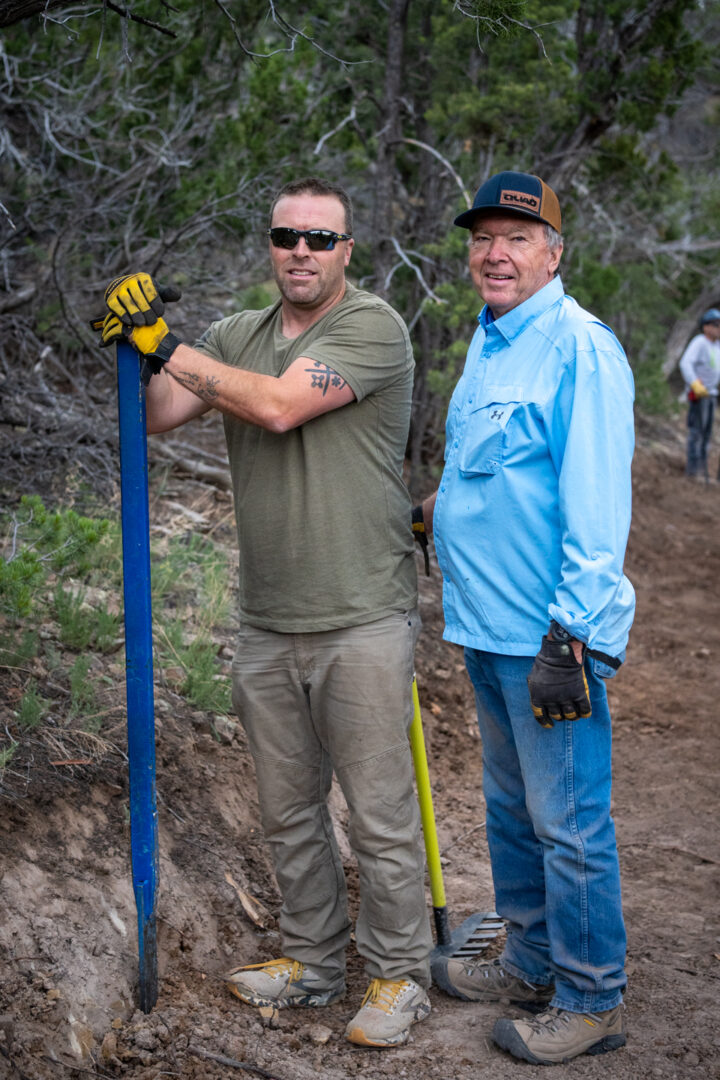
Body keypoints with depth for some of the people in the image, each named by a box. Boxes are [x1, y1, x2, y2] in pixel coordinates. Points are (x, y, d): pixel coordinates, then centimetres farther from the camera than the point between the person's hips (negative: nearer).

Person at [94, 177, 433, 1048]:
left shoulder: (373, 327, -9)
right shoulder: (237, 335, 11)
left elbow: (278, 406, -21)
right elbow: (158, 416, 4)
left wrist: (167, 345, -14)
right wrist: (138, 345, -15)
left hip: (359, 623, -6)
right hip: (266, 625, 6)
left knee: (380, 812, 2)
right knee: (288, 810, 16)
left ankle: (398, 974, 17)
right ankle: (312, 961, 32)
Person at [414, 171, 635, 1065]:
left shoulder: (580, 348, -16)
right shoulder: (486, 344, 14)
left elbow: (595, 509, -21)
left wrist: (565, 638, -23)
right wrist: (435, 510, 21)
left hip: (549, 632, -9)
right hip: (487, 624, 9)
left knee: (567, 822, 1)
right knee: (511, 807, 20)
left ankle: (590, 1000, 16)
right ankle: (531, 964, 36)